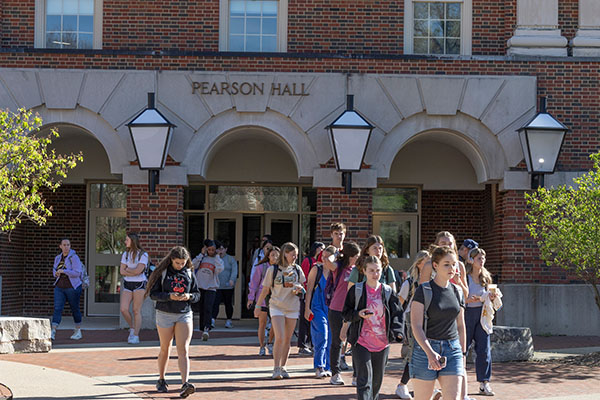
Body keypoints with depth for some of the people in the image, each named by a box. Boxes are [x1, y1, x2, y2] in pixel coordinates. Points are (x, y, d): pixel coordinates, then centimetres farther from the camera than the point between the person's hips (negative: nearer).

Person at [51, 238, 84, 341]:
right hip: (59, 288, 4)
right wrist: (56, 274, 2)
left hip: (73, 288, -4)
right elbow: (54, 269, 25)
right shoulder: (58, 258, 7)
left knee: (75, 309, 8)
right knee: (57, 308, -9)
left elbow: (77, 273, -20)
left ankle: (78, 331, 25)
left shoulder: (74, 257, -11)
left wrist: (63, 271, -23)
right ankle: (52, 332, -18)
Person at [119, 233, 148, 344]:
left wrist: (127, 269, -1)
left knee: (136, 311, -4)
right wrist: (133, 272, -7)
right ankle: (132, 329, 17)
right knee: (124, 309, -6)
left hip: (139, 284, -5)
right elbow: (122, 271, 4)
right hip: (127, 284, 5)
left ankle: (136, 336, 2)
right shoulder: (125, 254, 10)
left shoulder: (143, 254, -6)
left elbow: (138, 270, -15)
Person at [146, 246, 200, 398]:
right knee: (165, 349, 11)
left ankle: (185, 385, -19)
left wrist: (189, 296, -14)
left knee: (183, 350, -10)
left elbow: (197, 294, 8)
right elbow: (153, 293, -7)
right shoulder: (162, 272, -4)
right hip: (165, 314, -1)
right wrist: (169, 296, -23)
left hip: (184, 315, 1)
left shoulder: (189, 273, 4)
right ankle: (161, 380, 30)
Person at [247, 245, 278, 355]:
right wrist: (251, 298, 0)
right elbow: (254, 283, 2)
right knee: (262, 324, 3)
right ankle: (262, 347, 16)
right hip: (263, 298, -2)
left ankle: (269, 343, 20)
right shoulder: (261, 268, -2)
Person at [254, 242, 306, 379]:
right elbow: (265, 289, 2)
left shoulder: (297, 269, 5)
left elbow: (302, 285, 19)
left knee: (287, 339, 7)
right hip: (276, 307, -3)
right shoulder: (273, 270, -5)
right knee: (279, 338, -15)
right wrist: (258, 306, 4)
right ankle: (276, 369, -9)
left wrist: (300, 288, -5)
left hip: (293, 307, 4)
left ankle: (283, 368, 18)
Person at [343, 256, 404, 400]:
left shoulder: (388, 291, 4)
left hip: (382, 343, 3)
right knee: (364, 381, -11)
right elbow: (346, 313, 3)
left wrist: (397, 332, -8)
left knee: (377, 380, 15)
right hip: (361, 342, -3)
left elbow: (397, 314, 7)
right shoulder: (356, 290, -2)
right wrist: (358, 314, -17)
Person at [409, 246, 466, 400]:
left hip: (452, 349, 4)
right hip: (426, 348, -4)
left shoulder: (457, 292, 10)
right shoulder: (423, 290, -6)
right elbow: (416, 325, -13)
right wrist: (430, 353, -23)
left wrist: (463, 353, 16)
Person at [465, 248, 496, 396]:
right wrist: (468, 300, -25)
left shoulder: (485, 278, 10)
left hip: (481, 315, 5)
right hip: (467, 314, -5)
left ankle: (484, 383, 3)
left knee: (484, 350, -2)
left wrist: (490, 297, 0)